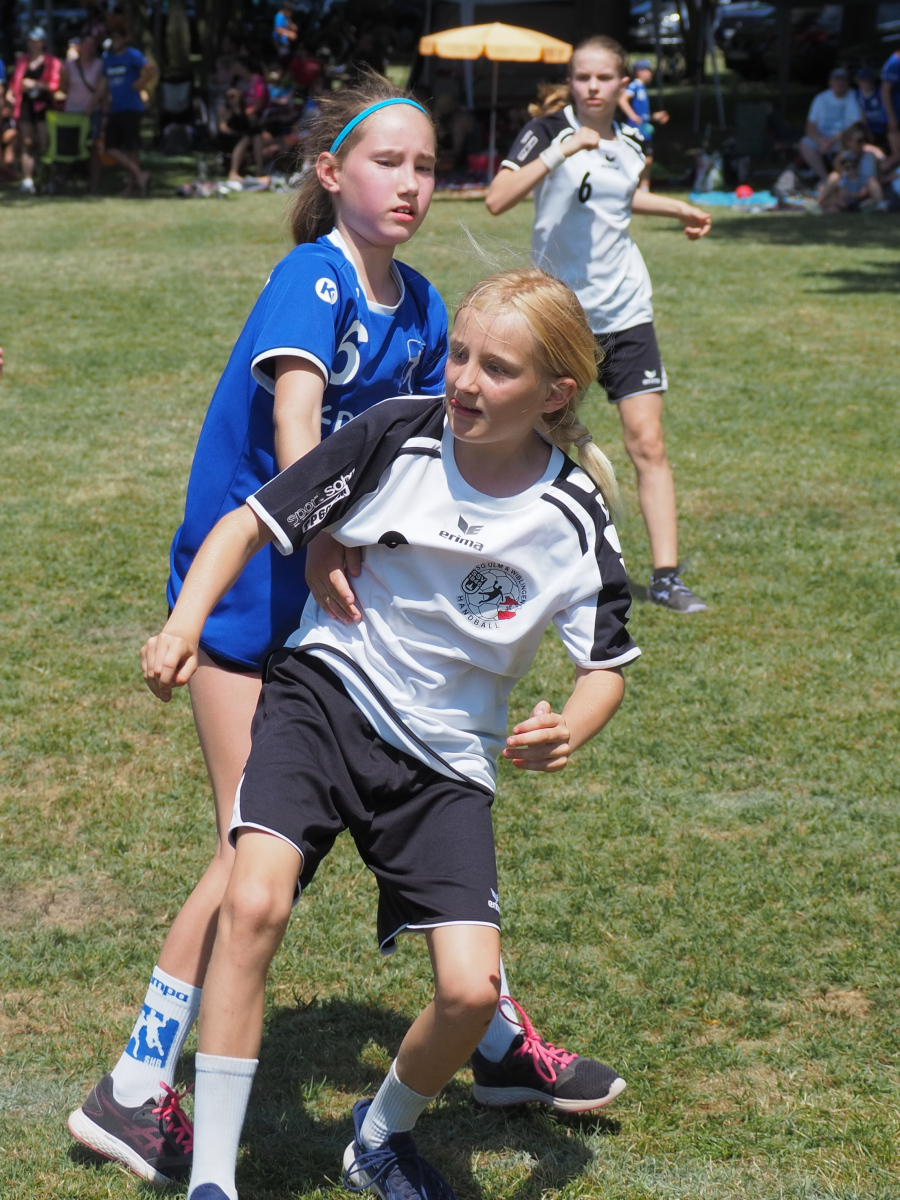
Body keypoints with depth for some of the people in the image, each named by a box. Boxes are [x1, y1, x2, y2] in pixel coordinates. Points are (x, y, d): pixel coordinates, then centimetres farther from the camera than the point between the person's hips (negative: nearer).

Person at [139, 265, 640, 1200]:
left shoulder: (573, 522, -8)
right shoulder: (396, 438, -11)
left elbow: (605, 666, 2)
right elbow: (251, 524, -4)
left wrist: (569, 731, -21)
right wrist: (184, 625, -20)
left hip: (447, 760, 2)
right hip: (324, 697, -1)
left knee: (471, 990, -12)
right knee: (254, 904, -27)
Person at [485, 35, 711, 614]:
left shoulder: (629, 144, 6)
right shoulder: (548, 131, -9)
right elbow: (498, 199, -25)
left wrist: (680, 208, 26)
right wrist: (561, 151, -30)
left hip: (625, 311, 3)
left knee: (648, 443, -5)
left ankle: (666, 576, -5)